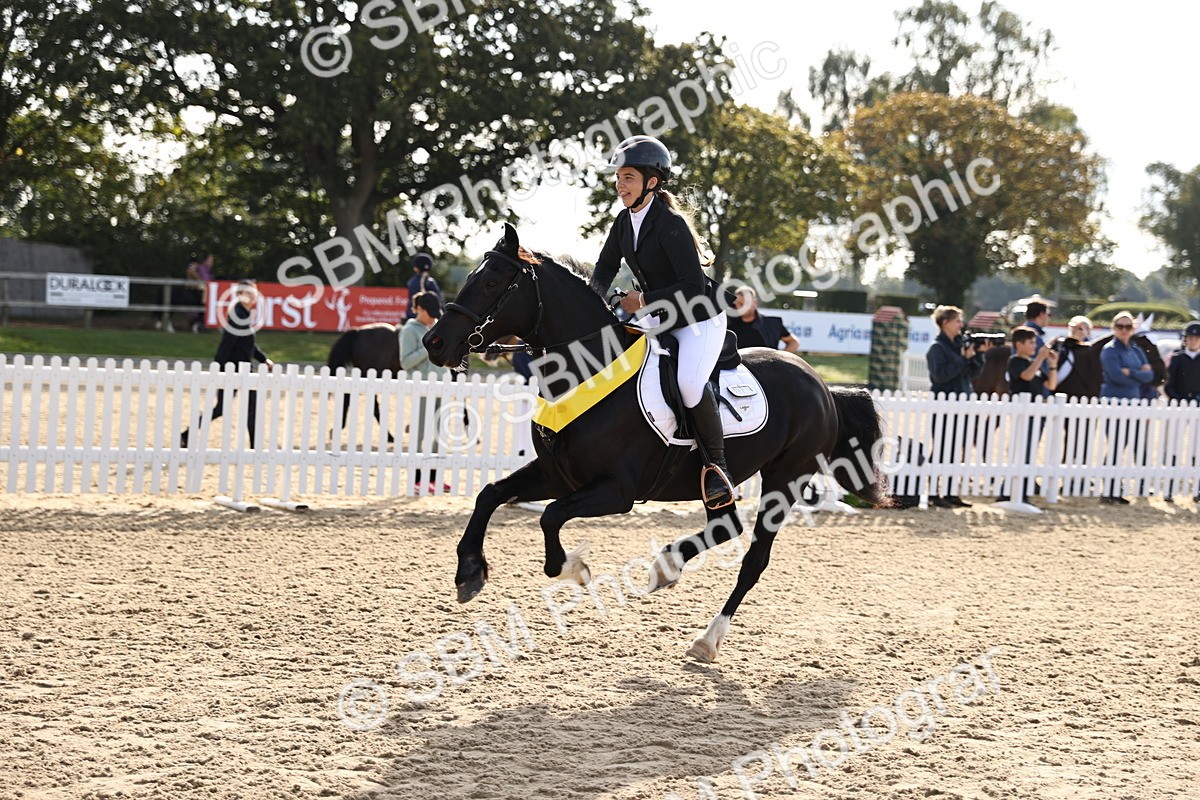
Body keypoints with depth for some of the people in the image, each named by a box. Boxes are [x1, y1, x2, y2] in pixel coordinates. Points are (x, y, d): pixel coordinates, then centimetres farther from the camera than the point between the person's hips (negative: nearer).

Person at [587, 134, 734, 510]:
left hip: (701, 320, -9)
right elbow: (605, 268, 10)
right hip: (661, 322, 9)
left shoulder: (670, 224, -23)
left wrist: (643, 301, -23)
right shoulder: (625, 220, 2)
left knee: (689, 382, -32)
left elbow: (693, 287, -28)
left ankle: (716, 465, -17)